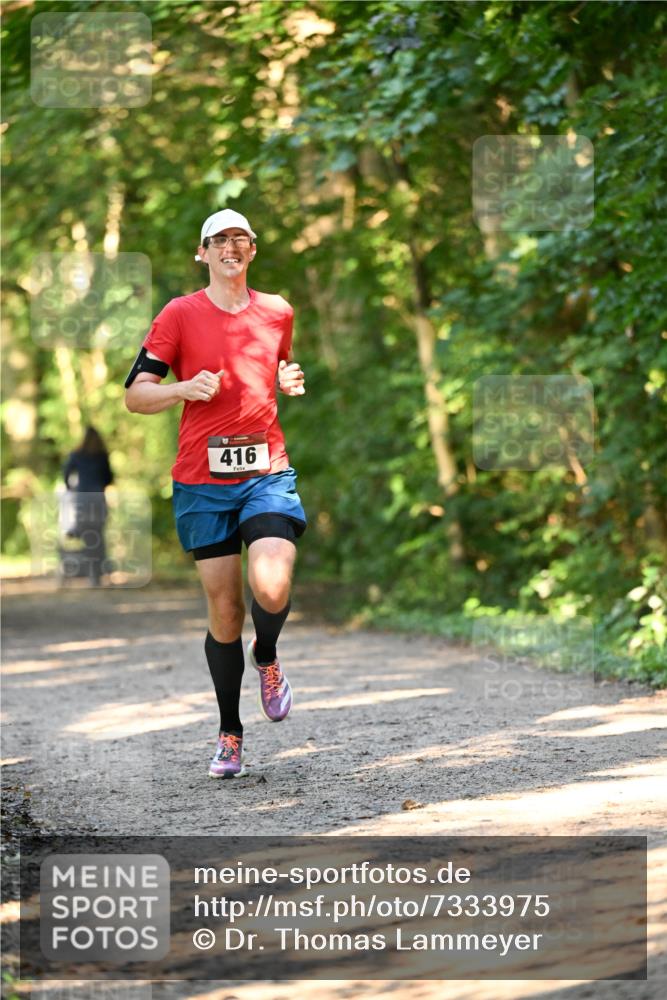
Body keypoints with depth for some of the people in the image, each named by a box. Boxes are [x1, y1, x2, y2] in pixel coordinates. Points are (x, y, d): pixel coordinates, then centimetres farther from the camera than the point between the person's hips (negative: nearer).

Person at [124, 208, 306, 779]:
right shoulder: (181, 315, 2)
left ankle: (267, 659, 13)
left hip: (267, 474, 1)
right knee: (224, 609, 1)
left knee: (272, 588, -22)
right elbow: (135, 395, 1)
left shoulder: (277, 312, 12)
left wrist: (290, 383, 6)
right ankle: (230, 736, 18)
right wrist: (187, 388, -18)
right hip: (202, 481, -1)